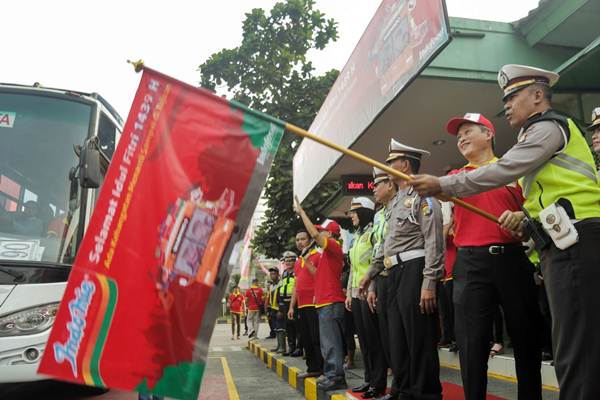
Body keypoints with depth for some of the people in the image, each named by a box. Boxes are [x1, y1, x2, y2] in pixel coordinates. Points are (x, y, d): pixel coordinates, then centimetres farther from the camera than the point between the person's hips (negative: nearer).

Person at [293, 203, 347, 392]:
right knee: (327, 341, 13)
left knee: (331, 341, -8)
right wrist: (309, 265, 17)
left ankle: (336, 377, -4)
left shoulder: (334, 247, -9)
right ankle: (330, 374, 19)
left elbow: (314, 233, -21)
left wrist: (300, 211, -16)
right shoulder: (327, 253, 20)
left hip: (330, 303, -10)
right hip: (325, 302, 10)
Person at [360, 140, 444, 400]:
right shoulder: (395, 202, 21)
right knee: (397, 338, 13)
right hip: (395, 273, 10)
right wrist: (371, 272, 26)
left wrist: (429, 283, -22)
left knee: (420, 339, -4)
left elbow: (433, 242, -16)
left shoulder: (422, 196, -7)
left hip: (414, 271, -9)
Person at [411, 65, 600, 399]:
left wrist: (442, 185, -11)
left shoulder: (549, 126, -3)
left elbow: (503, 172, -15)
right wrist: (525, 218, 14)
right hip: (566, 243, 10)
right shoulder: (544, 132, 28)